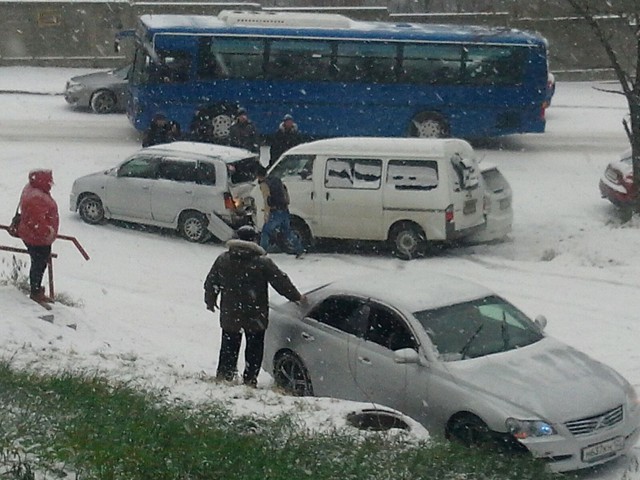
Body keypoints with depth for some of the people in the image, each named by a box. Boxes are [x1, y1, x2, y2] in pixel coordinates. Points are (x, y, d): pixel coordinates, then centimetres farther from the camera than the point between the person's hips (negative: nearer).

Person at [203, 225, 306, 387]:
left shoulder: (223, 260, 0)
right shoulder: (263, 262, -11)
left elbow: (210, 283, 9)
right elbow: (281, 282, -6)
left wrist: (210, 301, 24)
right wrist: (296, 296, 6)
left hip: (229, 315, 3)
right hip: (255, 318, -3)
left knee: (229, 346, 16)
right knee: (254, 348, 10)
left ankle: (223, 375, 16)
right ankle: (249, 378, 9)